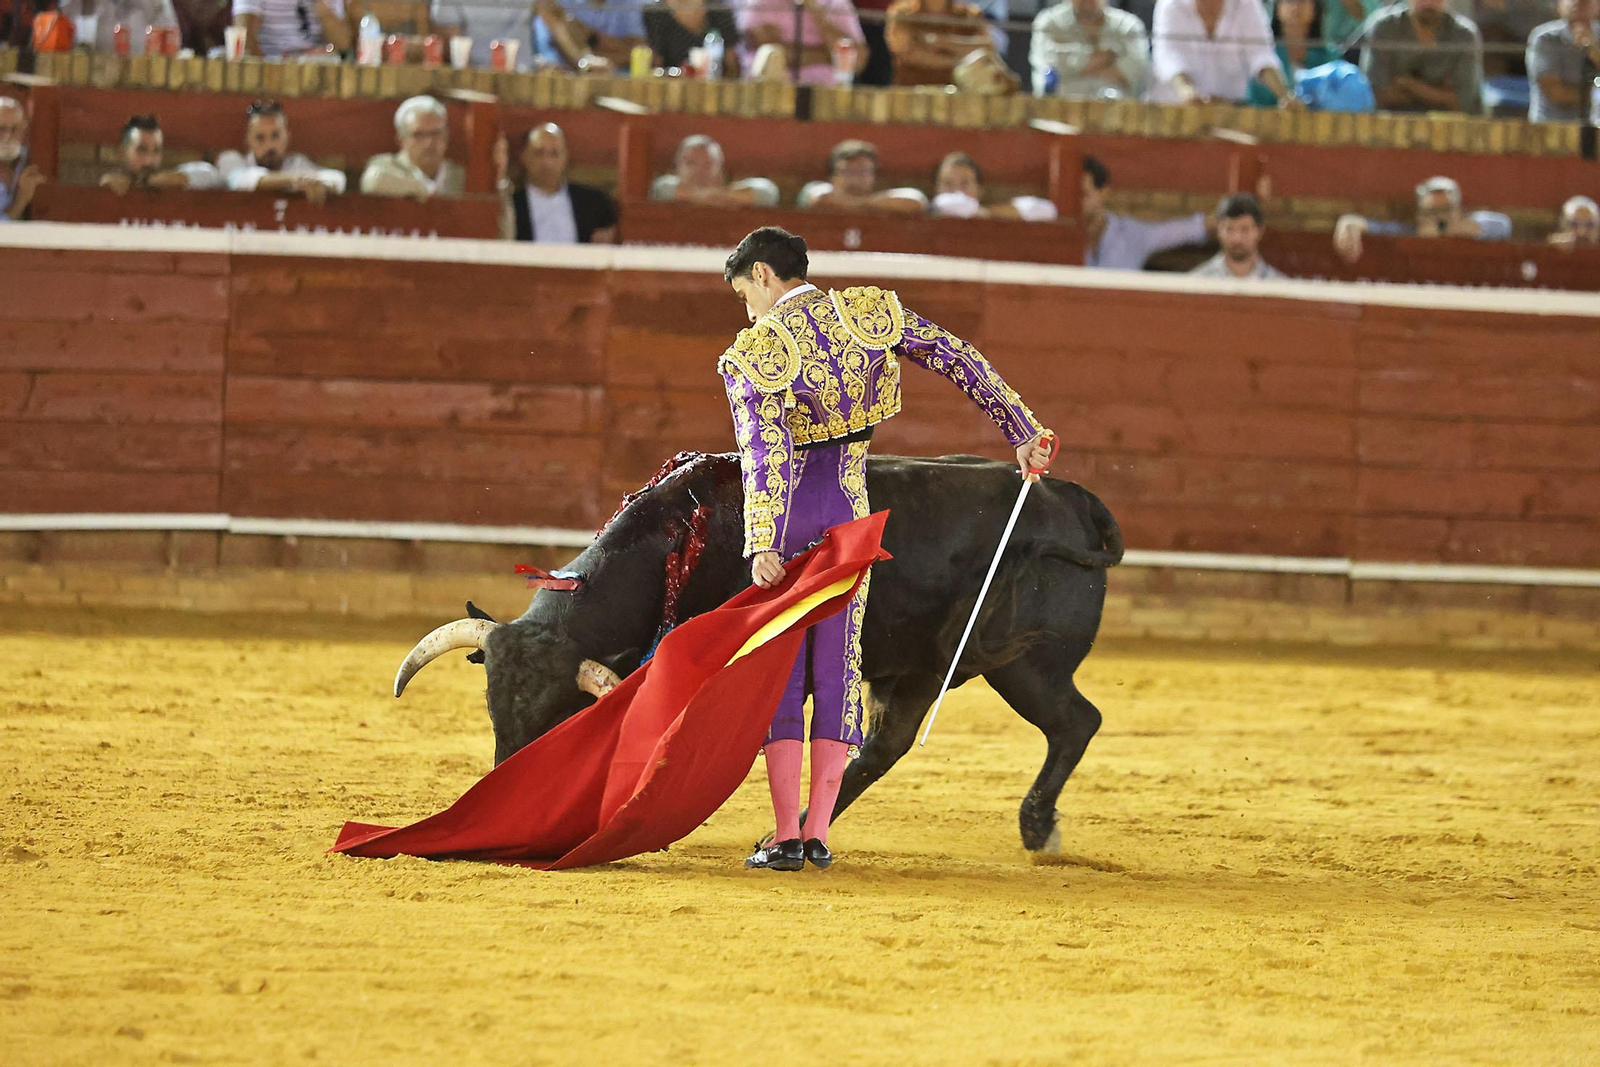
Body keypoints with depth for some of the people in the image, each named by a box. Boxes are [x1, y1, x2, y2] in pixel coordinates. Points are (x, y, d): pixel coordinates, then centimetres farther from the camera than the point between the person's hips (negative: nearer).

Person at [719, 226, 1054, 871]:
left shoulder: (752, 355, -11)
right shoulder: (871, 312, 2)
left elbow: (764, 454, -21)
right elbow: (962, 363, 1)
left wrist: (763, 548, -28)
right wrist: (1023, 434, 8)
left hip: (788, 516, -3)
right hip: (852, 507, 3)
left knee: (779, 670, 5)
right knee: (837, 667, 9)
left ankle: (786, 837, 0)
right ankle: (817, 834, 6)